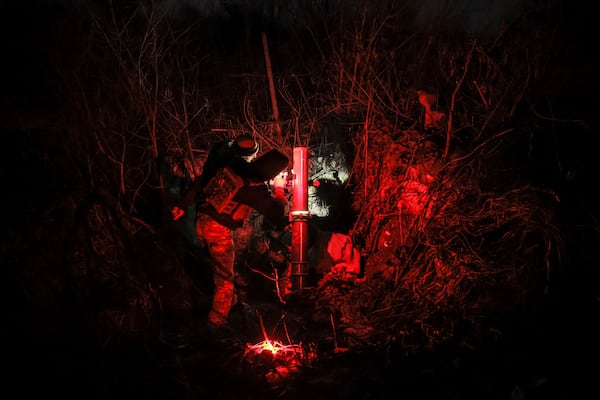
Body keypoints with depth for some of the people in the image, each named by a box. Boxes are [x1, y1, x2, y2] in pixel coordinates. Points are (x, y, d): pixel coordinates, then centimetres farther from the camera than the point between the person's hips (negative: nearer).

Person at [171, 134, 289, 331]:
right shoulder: (257, 189, -18)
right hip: (219, 231, -6)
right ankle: (217, 322, 20)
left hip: (201, 221, 6)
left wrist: (182, 205, 15)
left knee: (217, 266, 29)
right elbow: (278, 215, -7)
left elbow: (200, 181, 4)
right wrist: (279, 190, 9)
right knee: (224, 279, 12)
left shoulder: (230, 165, -2)